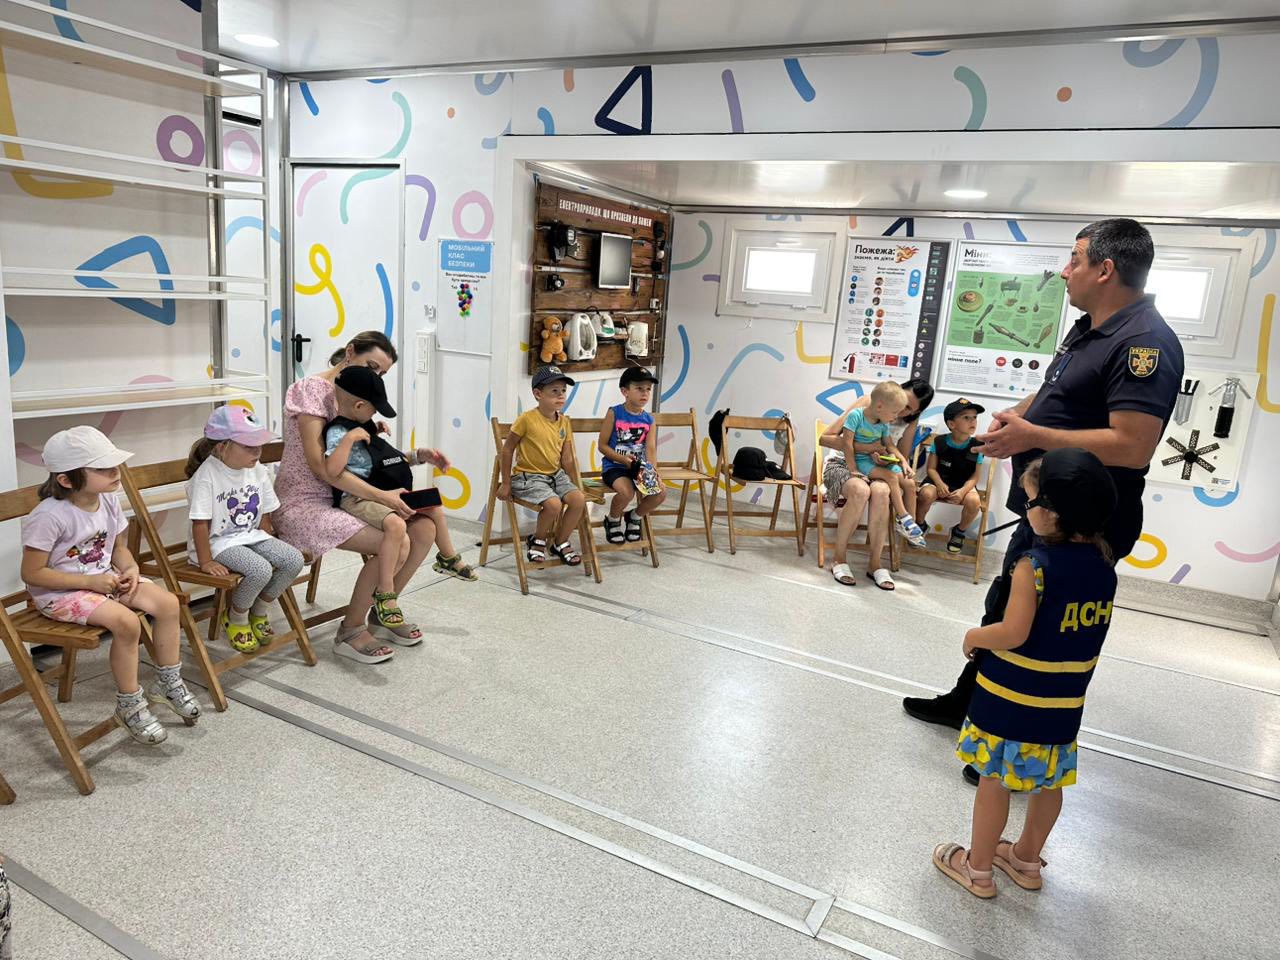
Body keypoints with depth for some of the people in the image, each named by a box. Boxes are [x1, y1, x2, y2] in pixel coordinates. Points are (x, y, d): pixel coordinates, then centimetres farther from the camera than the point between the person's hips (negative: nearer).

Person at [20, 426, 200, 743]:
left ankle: (168, 682, 7)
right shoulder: (49, 516, -23)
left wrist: (131, 569, -9)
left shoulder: (108, 501, -2)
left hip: (104, 579, 7)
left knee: (167, 602, -11)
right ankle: (129, 705, -9)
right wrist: (90, 581, -22)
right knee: (126, 621, -29)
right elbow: (32, 574, -19)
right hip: (59, 593, -7)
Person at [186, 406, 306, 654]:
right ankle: (236, 619, 2)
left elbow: (265, 515, 9)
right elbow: (200, 523, -18)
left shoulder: (258, 471, 0)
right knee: (260, 569, -30)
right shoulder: (206, 476, -19)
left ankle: (259, 611, 10)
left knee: (294, 559, -14)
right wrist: (206, 561, -18)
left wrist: (267, 546, 4)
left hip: (251, 536, 7)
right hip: (219, 542, -7)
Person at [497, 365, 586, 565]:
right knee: (554, 504, -29)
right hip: (528, 476, -6)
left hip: (555, 474, 6)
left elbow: (566, 459, 8)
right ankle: (537, 541, 1)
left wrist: (573, 483, 3)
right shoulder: (526, 419, -14)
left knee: (579, 499, -16)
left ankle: (560, 543, 5)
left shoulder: (565, 422, 3)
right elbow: (507, 449, -7)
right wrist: (506, 483, -5)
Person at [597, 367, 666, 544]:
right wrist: (623, 459, -19)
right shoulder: (614, 413, -6)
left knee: (661, 492, -17)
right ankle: (613, 520, 2)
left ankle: (634, 517, 13)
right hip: (614, 467, -4)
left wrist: (651, 470, -23)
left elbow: (651, 449, -3)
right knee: (627, 492, -33)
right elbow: (602, 445, -5)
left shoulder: (648, 419, 6)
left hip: (639, 468, 5)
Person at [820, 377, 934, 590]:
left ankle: (874, 563, -24)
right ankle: (839, 559, -24)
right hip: (841, 464, -3)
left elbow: (901, 457, 9)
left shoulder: (909, 424, 1)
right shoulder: (867, 404, -12)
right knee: (861, 490, -39)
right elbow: (824, 438, -14)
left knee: (881, 491, -35)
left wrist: (905, 466, -17)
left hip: (874, 470, 3)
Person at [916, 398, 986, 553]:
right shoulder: (939, 442, -6)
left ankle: (959, 532, 3)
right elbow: (931, 468, -3)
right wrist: (940, 484, -22)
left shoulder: (976, 447, -5)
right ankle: (920, 526, 1)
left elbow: (974, 477, -5)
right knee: (926, 494, -33)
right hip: (939, 481, -1)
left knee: (974, 501, -31)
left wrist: (963, 490, -24)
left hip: (964, 485, 1)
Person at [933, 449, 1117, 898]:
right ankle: (1027, 860, 40)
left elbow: (1012, 634, -25)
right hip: (1064, 702, 7)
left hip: (1012, 700, -7)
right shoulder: (1104, 566, -1)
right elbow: (1083, 633, 9)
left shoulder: (1034, 566, -23)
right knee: (1048, 781, 21)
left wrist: (973, 636, -8)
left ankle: (978, 869, 23)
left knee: (994, 780, 8)